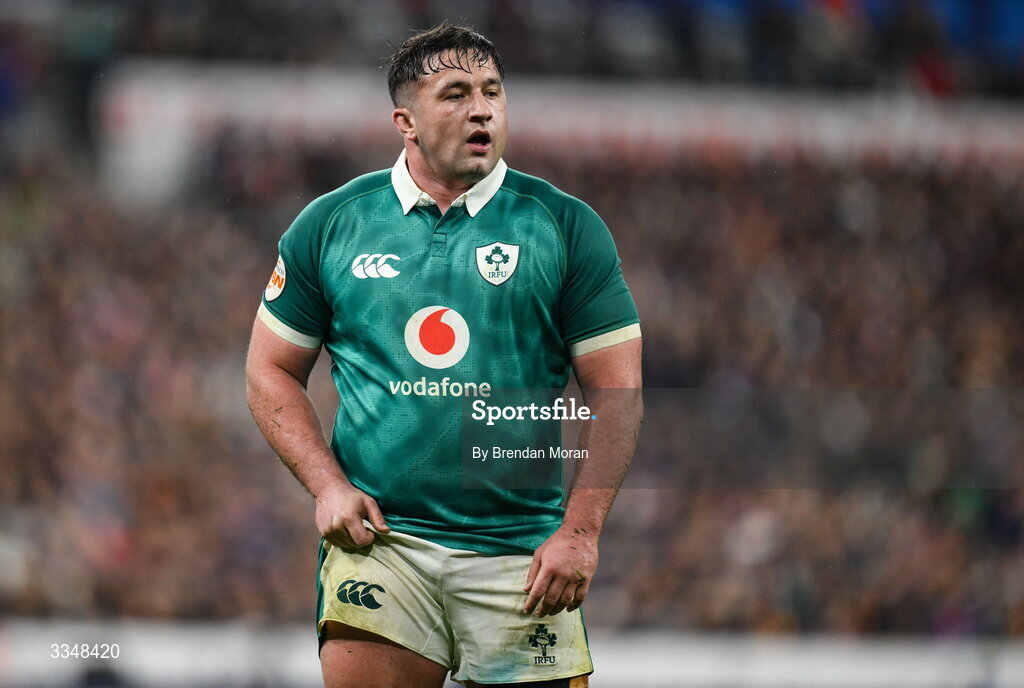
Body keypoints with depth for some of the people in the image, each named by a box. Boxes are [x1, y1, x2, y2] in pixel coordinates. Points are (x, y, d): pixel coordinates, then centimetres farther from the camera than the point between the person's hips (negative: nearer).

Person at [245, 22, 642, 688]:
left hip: (520, 551, 0)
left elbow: (616, 391, 3)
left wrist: (580, 531, -7)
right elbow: (272, 371, 14)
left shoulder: (566, 227, 4)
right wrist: (328, 485, -1)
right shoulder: (329, 225, 8)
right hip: (379, 534, 0)